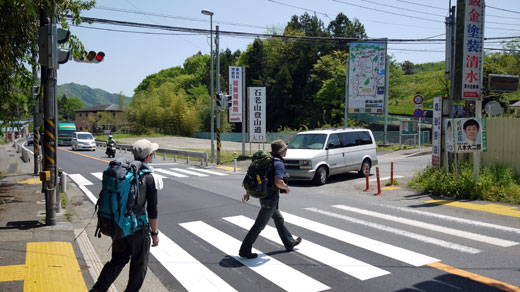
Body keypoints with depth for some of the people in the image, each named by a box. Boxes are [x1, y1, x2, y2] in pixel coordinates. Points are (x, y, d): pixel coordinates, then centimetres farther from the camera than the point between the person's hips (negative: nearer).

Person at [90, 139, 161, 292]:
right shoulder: (149, 178, -16)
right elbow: (152, 210, -14)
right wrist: (154, 233, -4)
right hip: (137, 228, -6)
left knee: (118, 259, 20)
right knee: (139, 264, 15)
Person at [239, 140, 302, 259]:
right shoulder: (279, 164, -17)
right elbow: (278, 182, -31)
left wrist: (247, 193, 13)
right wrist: (286, 188, -10)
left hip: (263, 197, 10)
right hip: (270, 200, -10)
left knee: (279, 219, 22)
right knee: (259, 226, -2)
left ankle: (290, 243, 37)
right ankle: (244, 250, 4)